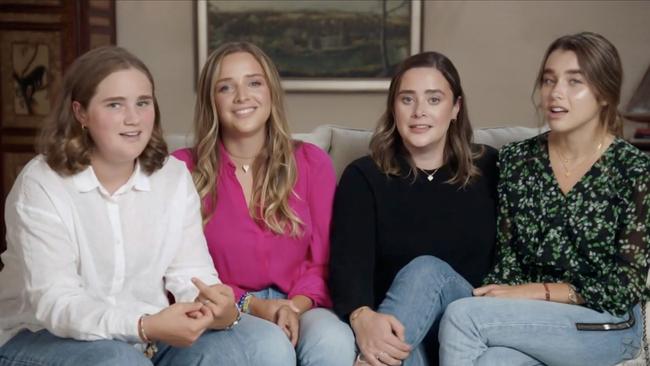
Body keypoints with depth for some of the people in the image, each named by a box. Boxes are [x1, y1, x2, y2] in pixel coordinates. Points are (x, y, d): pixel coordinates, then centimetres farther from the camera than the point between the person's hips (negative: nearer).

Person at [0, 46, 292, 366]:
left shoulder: (174, 177, -1)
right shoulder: (40, 185, -16)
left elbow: (190, 273, -8)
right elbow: (54, 302, -25)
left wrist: (219, 311, -32)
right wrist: (146, 326, -41)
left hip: (145, 332, 5)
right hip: (43, 336, -4)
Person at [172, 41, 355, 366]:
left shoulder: (312, 162, 8)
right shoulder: (183, 168, 1)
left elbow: (324, 260, 5)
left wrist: (294, 306, -15)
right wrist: (251, 305, -14)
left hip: (299, 308, 2)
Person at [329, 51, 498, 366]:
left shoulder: (489, 168, 10)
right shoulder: (364, 176, 4)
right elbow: (348, 260, -12)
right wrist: (361, 316, -35)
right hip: (397, 330, -1)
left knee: (427, 270, -32)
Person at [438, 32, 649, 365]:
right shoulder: (515, 160, 2)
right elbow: (507, 258, 5)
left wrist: (535, 292, -17)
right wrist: (498, 297, -14)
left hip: (605, 326, -3)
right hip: (528, 320, 3)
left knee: (461, 315, -24)